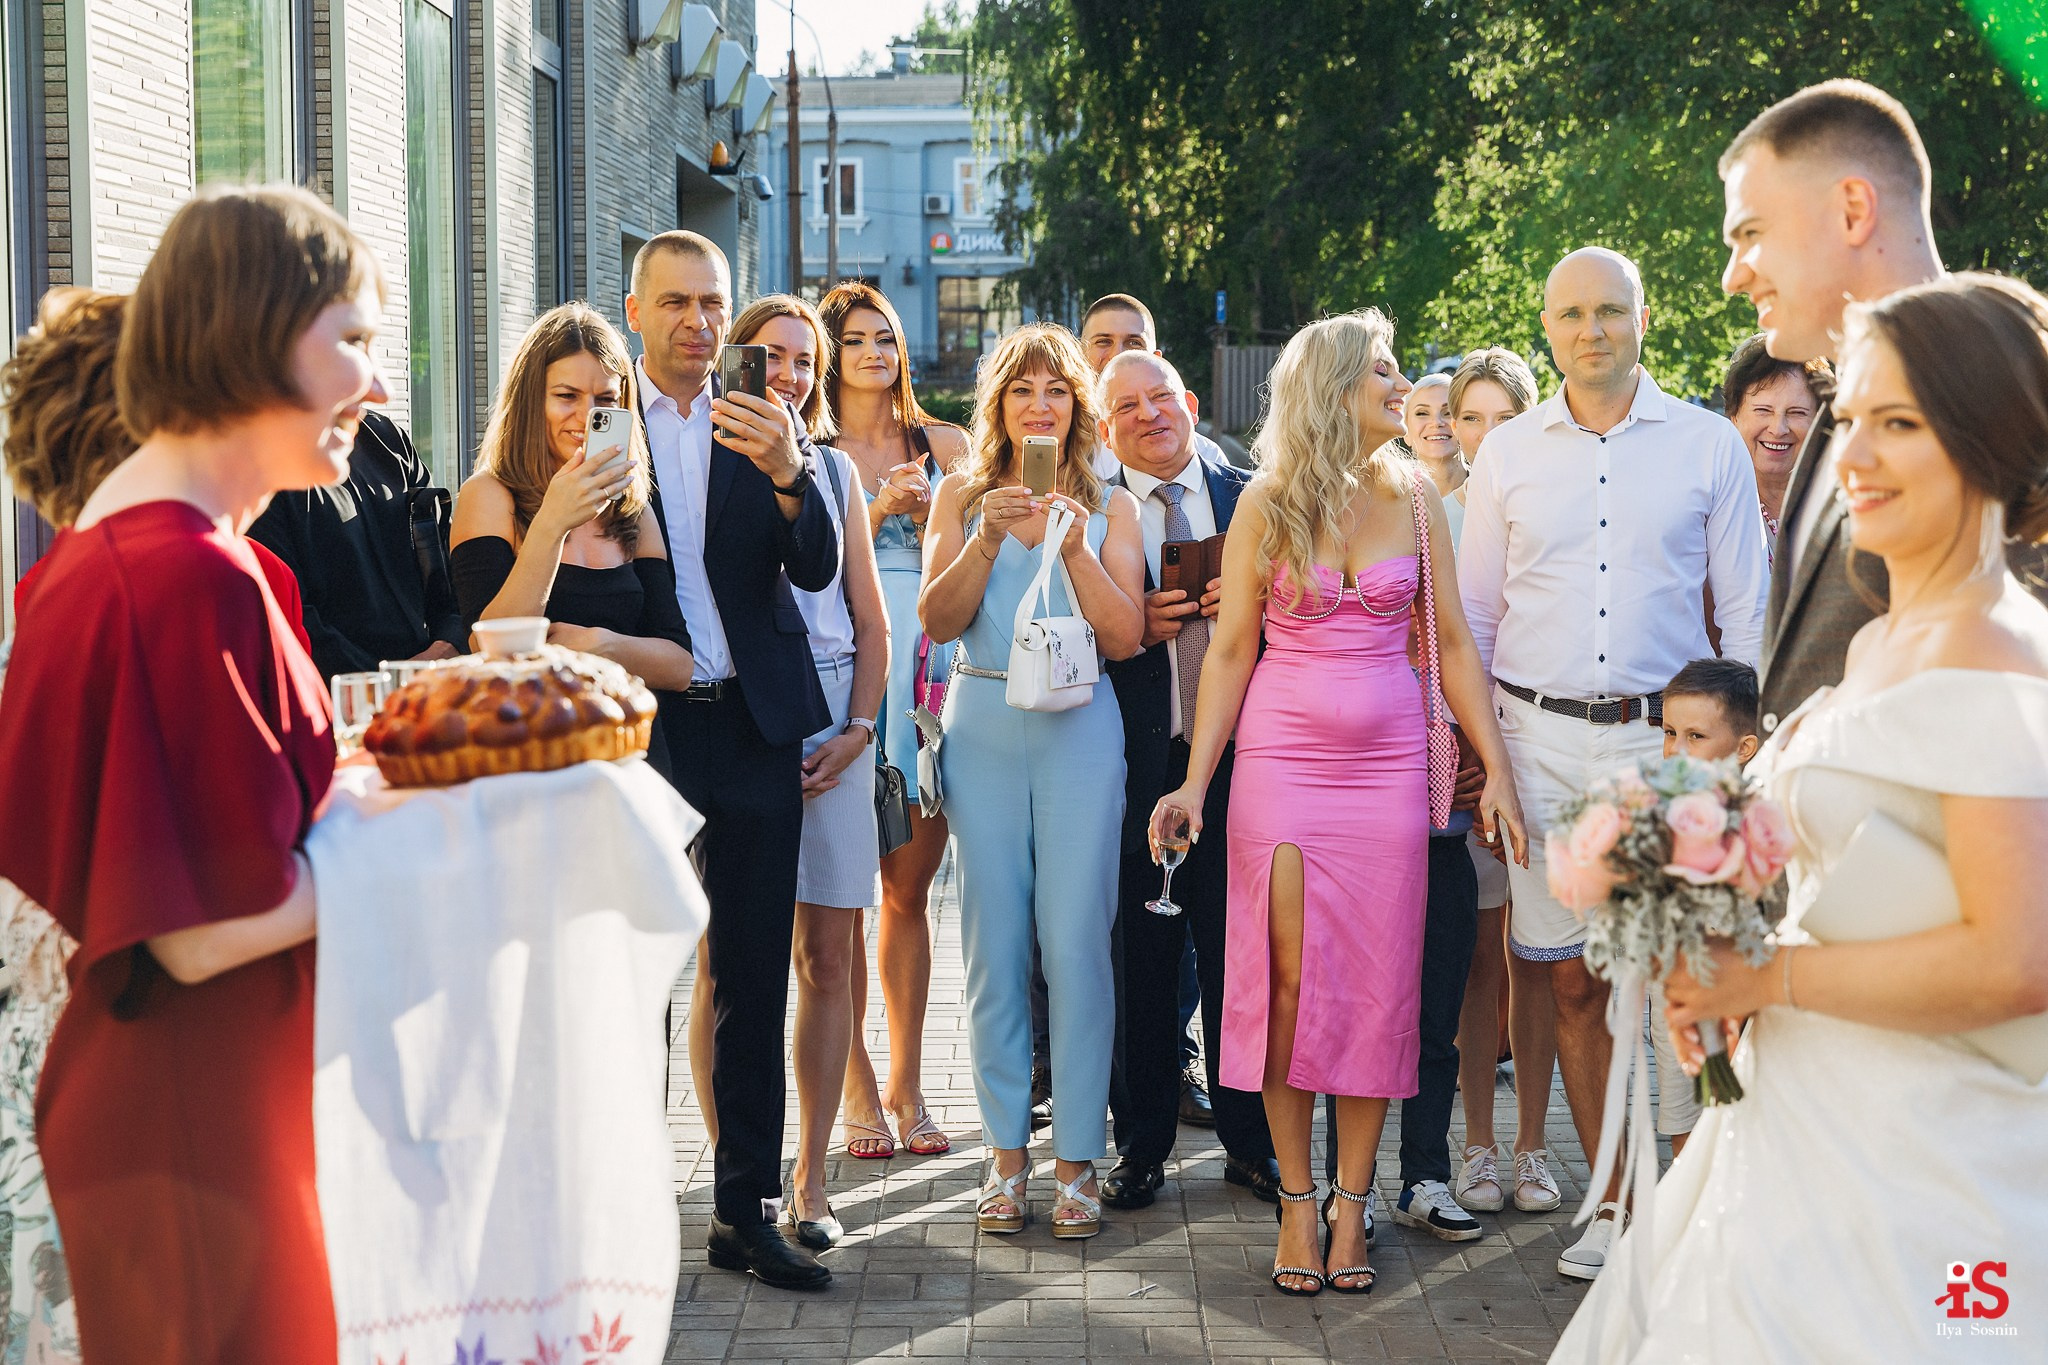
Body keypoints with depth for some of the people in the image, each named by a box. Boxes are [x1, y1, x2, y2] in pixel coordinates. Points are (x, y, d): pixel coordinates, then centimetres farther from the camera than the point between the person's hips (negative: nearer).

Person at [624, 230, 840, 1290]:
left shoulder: (767, 429, 7)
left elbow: (816, 569, -6)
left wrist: (787, 473, -24)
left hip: (751, 726, 2)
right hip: (637, 724, -2)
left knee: (755, 974, 5)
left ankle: (747, 1210, 12)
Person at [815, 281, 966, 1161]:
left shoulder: (943, 445, 14)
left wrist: (928, 511, -6)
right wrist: (876, 513, -11)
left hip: (926, 671, 2)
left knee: (909, 889, 6)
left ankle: (907, 1086, 13)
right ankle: (858, 1088, 6)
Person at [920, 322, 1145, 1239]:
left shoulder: (1108, 507, 9)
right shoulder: (962, 497, 10)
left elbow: (1124, 638, -1)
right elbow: (938, 620, 0)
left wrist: (1075, 550, -14)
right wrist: (987, 538, -14)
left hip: (1079, 729, -1)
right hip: (984, 730, 1)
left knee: (1076, 943, -5)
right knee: (994, 944, 3)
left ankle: (1075, 1161, 2)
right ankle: (1007, 1153, 12)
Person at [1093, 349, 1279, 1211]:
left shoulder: (1250, 501, 10)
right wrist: (1138, 628, -16)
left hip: (1239, 753, 2)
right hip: (1140, 761, -2)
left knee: (1239, 954, 7)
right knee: (1142, 963, 4)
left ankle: (1249, 1141, 19)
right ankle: (1142, 1145, 17)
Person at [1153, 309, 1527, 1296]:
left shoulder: (1413, 498, 7)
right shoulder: (1267, 503, 0)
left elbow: (1451, 643, 8)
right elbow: (1231, 648, 0)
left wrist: (1497, 769, 3)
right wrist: (1195, 782, -5)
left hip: (1388, 762, 2)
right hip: (1282, 760, -2)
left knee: (1376, 983, 1)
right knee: (1288, 980, -2)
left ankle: (1350, 1205, 10)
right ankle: (1295, 1202, 9)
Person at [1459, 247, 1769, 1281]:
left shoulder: (1709, 447, 3)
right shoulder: (1508, 452, 8)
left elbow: (1746, 614, 6)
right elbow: (1471, 614, 13)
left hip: (1664, 739, -2)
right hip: (1540, 740, 2)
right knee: (1571, 980, 3)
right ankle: (1613, 1205, 13)